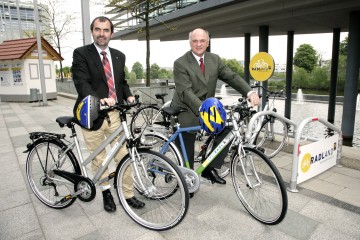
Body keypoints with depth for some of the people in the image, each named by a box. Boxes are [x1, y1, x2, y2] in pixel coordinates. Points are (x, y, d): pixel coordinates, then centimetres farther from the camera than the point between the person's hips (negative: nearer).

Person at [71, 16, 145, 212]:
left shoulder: (119, 56, 12)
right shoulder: (81, 54, -4)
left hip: (115, 114, 3)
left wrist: (128, 96, -1)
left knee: (123, 156, 4)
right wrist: (99, 99, -34)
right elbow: (82, 83, -16)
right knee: (98, 159, 11)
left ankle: (128, 194, 21)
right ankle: (106, 191, 32)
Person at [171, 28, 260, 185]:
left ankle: (210, 168, 3)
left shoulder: (215, 59, 3)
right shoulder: (180, 63, -14)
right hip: (187, 113, -4)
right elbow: (185, 92, -25)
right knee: (187, 153, 4)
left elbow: (232, 77, -4)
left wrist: (250, 92, -21)